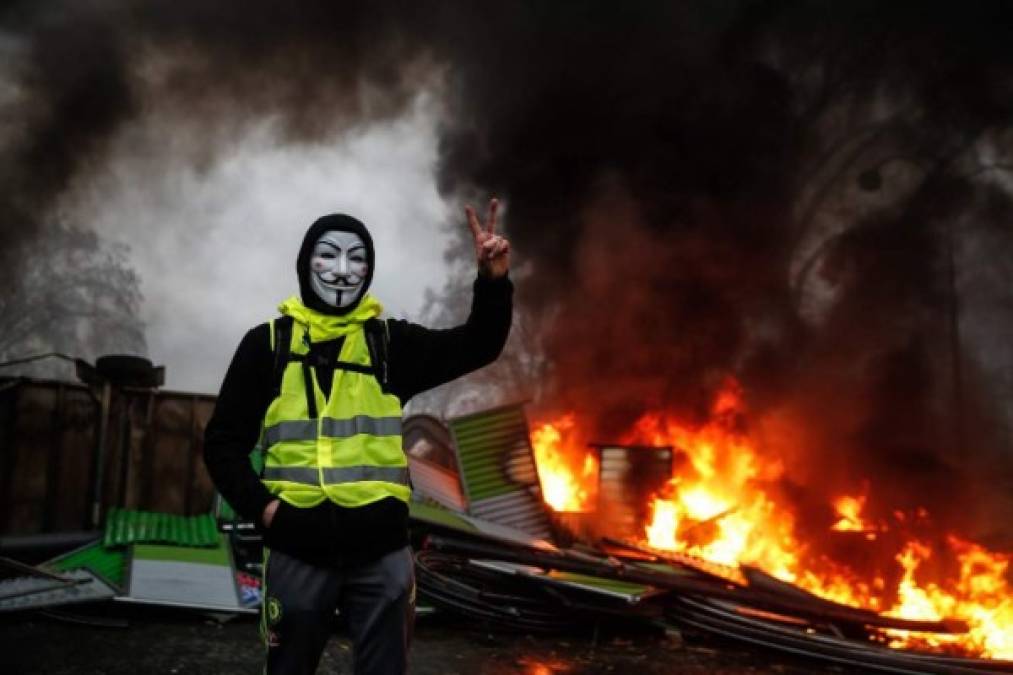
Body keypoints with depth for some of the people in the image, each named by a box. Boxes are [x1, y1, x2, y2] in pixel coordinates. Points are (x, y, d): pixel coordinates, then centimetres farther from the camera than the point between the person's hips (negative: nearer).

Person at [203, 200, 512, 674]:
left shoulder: (390, 341, 8)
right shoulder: (268, 342, 5)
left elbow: (477, 346, -3)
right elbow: (224, 440, 6)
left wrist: (493, 281, -19)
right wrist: (260, 506, -7)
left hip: (381, 549, 1)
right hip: (298, 549, 0)